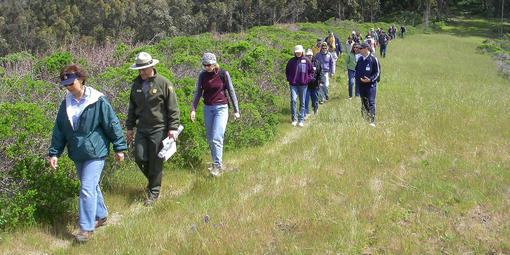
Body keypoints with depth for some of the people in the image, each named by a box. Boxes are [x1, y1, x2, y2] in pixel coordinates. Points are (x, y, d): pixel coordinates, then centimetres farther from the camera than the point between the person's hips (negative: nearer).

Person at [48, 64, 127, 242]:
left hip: (95, 153, -6)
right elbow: (59, 131, 12)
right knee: (91, 187, 18)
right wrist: (54, 153, 9)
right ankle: (101, 216, 35)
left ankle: (87, 228, -4)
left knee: (87, 189, -11)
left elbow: (112, 124, -6)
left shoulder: (98, 101, -12)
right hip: (77, 155, 6)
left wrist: (119, 148, -4)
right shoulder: (66, 104, 5)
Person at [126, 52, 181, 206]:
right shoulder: (136, 84, 9)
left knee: (155, 162, 0)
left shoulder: (164, 83, -7)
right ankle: (153, 178, 30)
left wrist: (173, 128, -9)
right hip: (142, 128, 5)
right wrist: (130, 127, 16)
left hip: (159, 129, -5)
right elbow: (132, 108, 19)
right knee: (139, 158, 1)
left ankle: (154, 193, 13)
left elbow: (173, 108, -5)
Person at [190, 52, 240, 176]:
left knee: (217, 138, -12)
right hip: (207, 108, 4)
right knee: (210, 138, 9)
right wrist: (193, 109, -1)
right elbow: (198, 92, 7)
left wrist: (236, 110, 1)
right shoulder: (202, 75, 2)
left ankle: (218, 165, -7)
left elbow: (231, 91, 0)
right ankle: (215, 163, 21)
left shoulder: (223, 73, -7)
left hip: (221, 108, -4)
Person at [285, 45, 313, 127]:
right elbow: (287, 71, 16)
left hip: (303, 85, 0)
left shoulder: (306, 61, 2)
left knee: (302, 103, 6)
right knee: (293, 100, -15)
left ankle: (301, 120, 14)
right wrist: (289, 79, 4)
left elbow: (311, 71, 11)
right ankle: (294, 119, -6)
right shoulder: (291, 61, 4)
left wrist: (308, 79, -1)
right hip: (293, 84, 0)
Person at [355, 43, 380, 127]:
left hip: (371, 84, -6)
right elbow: (357, 70, 25)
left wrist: (370, 79, -19)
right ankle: (365, 120, 23)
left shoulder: (374, 59, -7)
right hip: (361, 84, 6)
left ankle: (372, 121, -14)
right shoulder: (360, 59, 13)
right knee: (364, 103, 12)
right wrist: (356, 77, 8)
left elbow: (377, 72, -6)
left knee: (371, 102, -13)